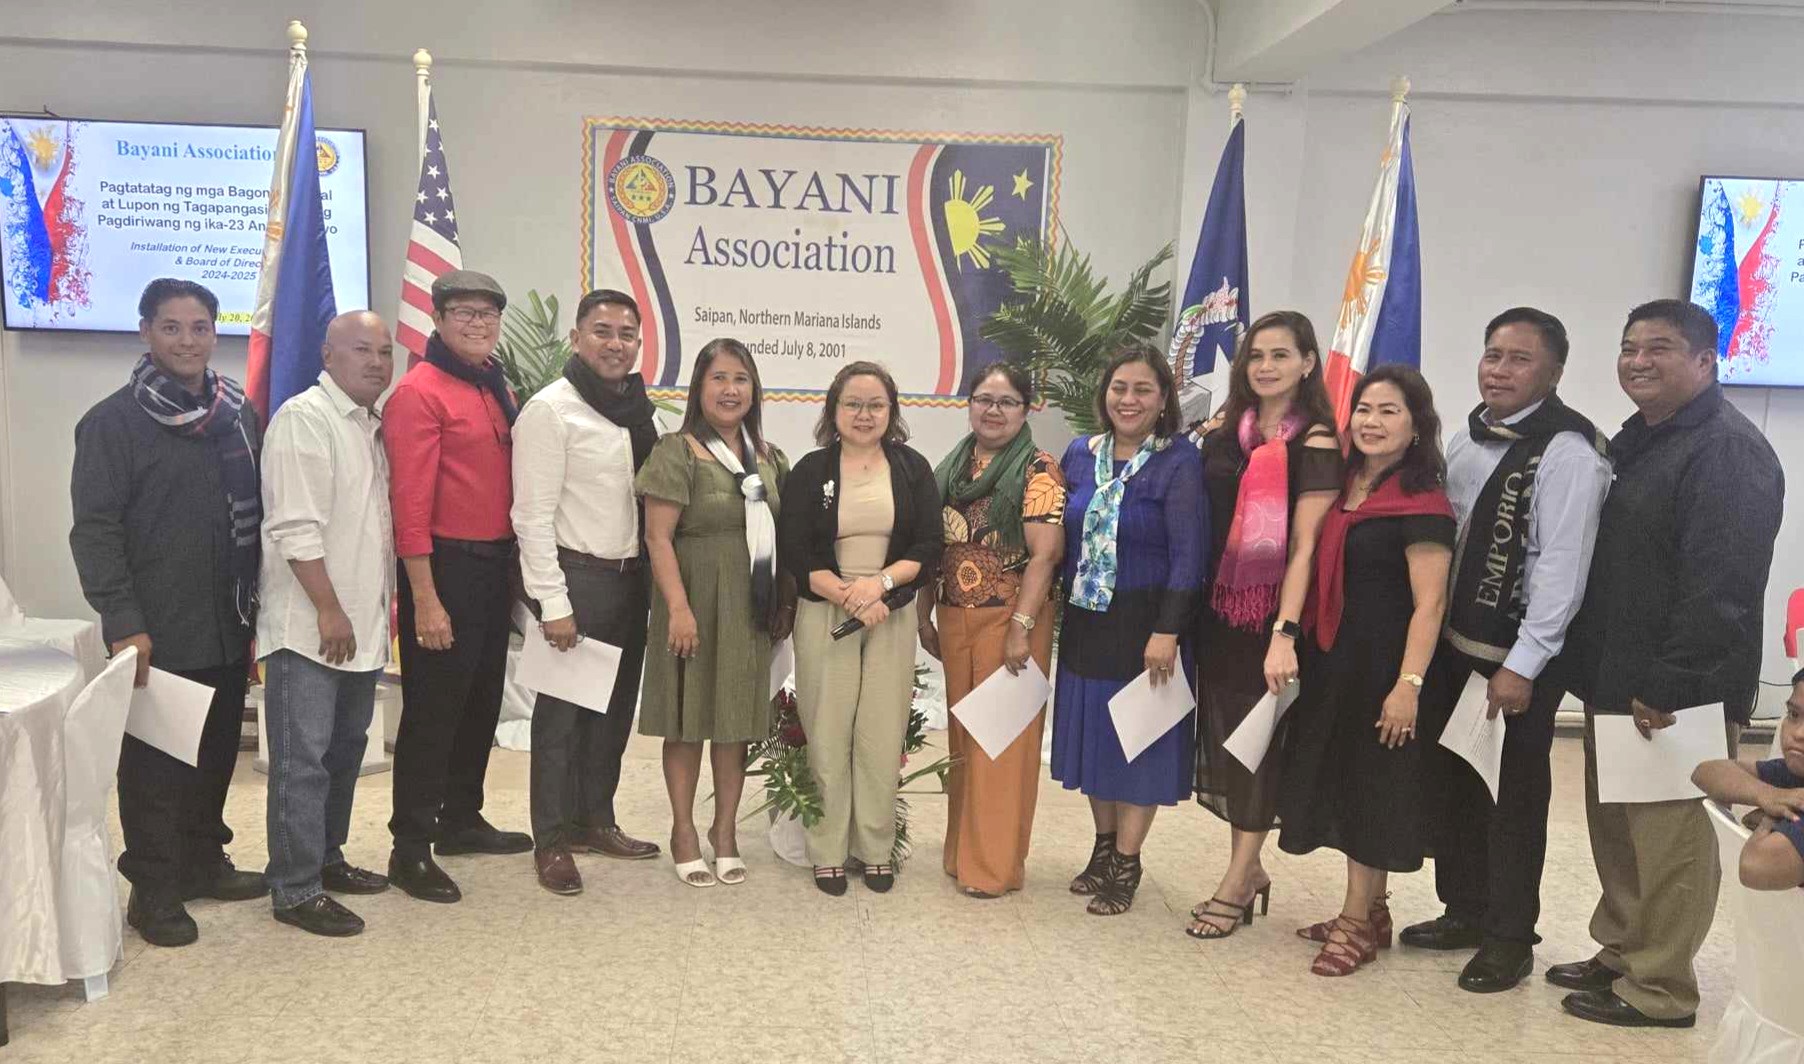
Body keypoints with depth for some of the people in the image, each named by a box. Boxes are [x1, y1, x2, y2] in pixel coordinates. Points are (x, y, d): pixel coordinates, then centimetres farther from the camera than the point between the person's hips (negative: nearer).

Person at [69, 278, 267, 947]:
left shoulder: (239, 416, 10)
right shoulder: (114, 422, -5)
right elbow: (95, 532, -8)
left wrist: (259, 607, 10)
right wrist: (123, 623, -15)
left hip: (228, 630, 5)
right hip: (156, 635, -5)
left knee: (217, 754, 14)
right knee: (154, 764, 4)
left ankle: (203, 861, 30)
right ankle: (154, 889, 16)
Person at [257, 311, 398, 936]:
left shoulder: (372, 426, 15)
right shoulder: (304, 418, -12)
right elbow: (296, 528, -19)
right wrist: (329, 610, -20)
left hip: (361, 626, 9)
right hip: (308, 627, -9)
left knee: (345, 751, 17)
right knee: (303, 761, -3)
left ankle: (325, 858, 30)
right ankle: (295, 890, 5)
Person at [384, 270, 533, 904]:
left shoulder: (496, 390, 13)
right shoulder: (419, 393, -12)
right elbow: (410, 503, -17)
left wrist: (512, 567, 13)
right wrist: (425, 600, -20)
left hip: (496, 565, 8)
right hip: (445, 567, -8)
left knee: (482, 700, 17)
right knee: (432, 709, -1)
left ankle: (460, 820, 32)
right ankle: (410, 848, 10)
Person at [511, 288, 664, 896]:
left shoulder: (640, 410, 10)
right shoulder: (551, 410, -11)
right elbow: (533, 516, -14)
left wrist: (651, 577, 9)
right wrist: (553, 604, -17)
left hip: (630, 576, 7)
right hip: (576, 577, -7)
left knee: (615, 706, 16)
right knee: (562, 711, 3)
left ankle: (595, 819, 31)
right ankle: (552, 840, 17)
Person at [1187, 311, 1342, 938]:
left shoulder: (1315, 444, -9)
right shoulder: (1224, 433, 7)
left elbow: (1304, 547, -14)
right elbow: (1203, 527, 10)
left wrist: (1285, 633, -20)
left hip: (1271, 614, -5)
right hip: (1218, 610, 6)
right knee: (1224, 732, 11)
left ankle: (1235, 883, 14)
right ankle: (1249, 869, 26)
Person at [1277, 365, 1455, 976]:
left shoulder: (1422, 505, -14)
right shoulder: (1342, 488, 9)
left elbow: (1428, 604, -17)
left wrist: (1408, 684, -22)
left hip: (1384, 666, -8)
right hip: (1331, 660, 8)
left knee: (1370, 788, 3)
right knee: (1344, 786, 15)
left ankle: (1358, 924, 17)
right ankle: (1366, 913, 31)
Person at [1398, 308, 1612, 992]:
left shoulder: (1567, 453, -16)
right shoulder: (1467, 438, 9)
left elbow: (1562, 567, -19)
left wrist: (1522, 666, -19)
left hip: (1516, 658, -7)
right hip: (1451, 642, 8)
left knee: (1513, 795, 5)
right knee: (1443, 780, 15)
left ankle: (1510, 937, 22)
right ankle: (1464, 911, 33)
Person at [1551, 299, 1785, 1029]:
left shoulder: (1728, 451, -16)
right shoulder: (1634, 441, 16)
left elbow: (1720, 586, -24)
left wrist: (1670, 685, -24)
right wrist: (1595, 669, 17)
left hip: (1678, 692, -10)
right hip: (1616, 679, 10)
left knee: (1668, 838, 1)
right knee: (1617, 829, 18)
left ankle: (1658, 990, 12)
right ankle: (1621, 952, 31)